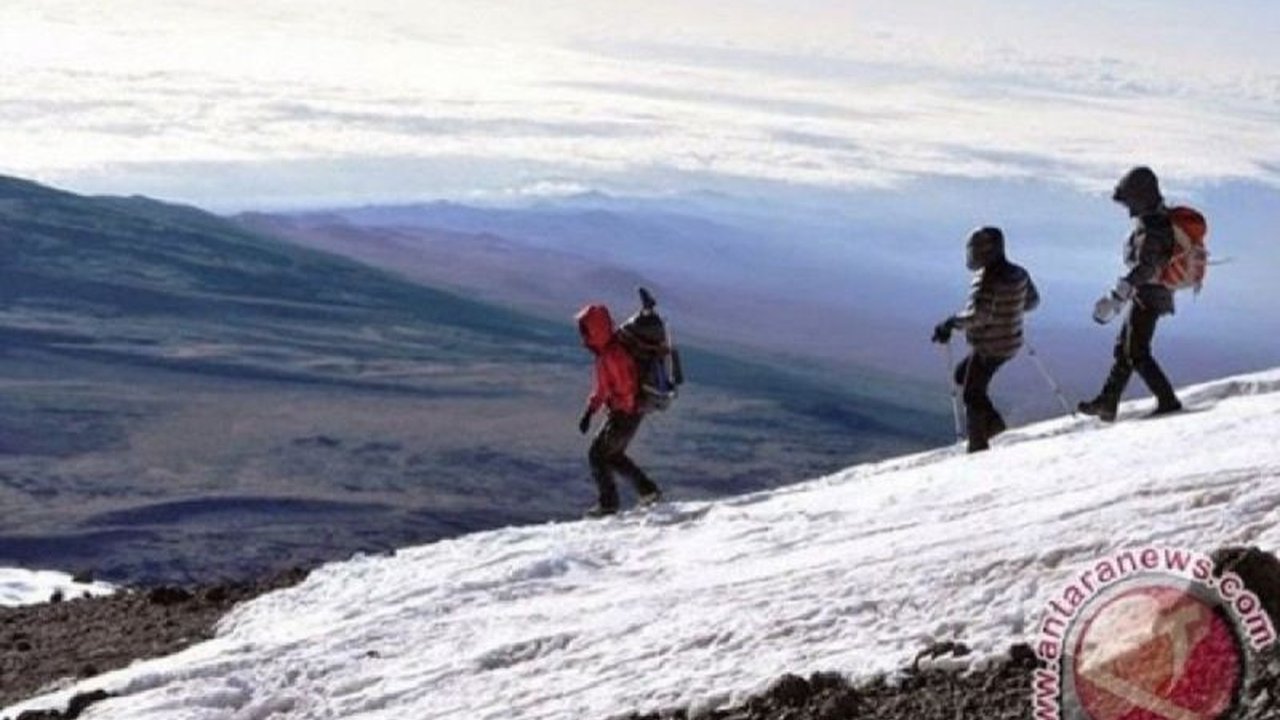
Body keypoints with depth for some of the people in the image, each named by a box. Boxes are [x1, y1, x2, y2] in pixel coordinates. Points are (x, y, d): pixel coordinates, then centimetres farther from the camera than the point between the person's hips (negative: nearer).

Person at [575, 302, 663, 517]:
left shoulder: (614, 354, -27)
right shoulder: (604, 352, 6)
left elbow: (627, 390, -27)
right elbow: (601, 388, 18)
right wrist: (589, 412, 16)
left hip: (626, 415, -10)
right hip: (621, 412, 10)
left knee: (597, 455, -2)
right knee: (613, 455, 21)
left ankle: (608, 503, 6)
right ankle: (648, 491, 26)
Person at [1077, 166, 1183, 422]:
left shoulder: (1150, 226, -21)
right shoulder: (1162, 217, 11)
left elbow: (1144, 267, -30)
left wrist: (1117, 296, -35)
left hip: (1148, 296, -10)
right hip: (1151, 294, 10)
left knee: (1136, 353, -7)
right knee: (1124, 349, 15)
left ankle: (1168, 401, -7)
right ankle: (1107, 403, 21)